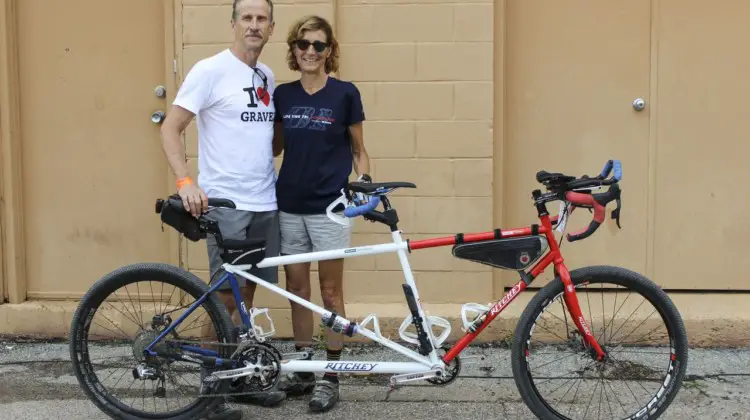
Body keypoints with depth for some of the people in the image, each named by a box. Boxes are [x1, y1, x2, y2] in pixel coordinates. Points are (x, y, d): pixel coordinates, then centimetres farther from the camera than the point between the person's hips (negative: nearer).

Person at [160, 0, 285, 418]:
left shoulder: (268, 77, 12)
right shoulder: (210, 70, -8)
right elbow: (171, 128, -11)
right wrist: (186, 182, -23)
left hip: (265, 203, 6)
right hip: (226, 203, -6)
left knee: (246, 293, 13)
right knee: (226, 296, -2)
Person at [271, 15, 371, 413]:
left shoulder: (345, 94, -4)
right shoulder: (283, 94, 5)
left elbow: (358, 149, 3)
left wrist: (365, 180, -12)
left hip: (329, 206, -4)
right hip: (289, 205, 4)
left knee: (330, 291, 3)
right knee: (296, 288, 10)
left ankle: (330, 375, 13)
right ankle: (303, 369, 22)